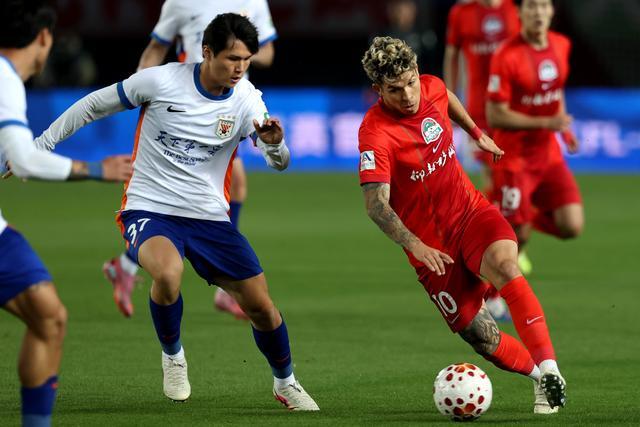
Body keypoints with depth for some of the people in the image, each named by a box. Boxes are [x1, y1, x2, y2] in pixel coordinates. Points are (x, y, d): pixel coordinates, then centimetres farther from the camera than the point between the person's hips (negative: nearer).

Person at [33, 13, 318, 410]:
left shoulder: (247, 100, -6)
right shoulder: (161, 80, -14)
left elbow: (280, 162, -10)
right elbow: (95, 105, -1)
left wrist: (274, 143, -34)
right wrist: (41, 144, 2)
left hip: (210, 217, 3)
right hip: (149, 210, -3)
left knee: (260, 304, 0)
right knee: (168, 273, -36)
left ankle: (286, 383, 29)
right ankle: (173, 355, -5)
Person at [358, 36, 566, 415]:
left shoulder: (432, 88, -3)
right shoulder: (375, 133, -21)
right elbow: (375, 203, -29)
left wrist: (477, 134, 34)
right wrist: (415, 245, -43)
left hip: (471, 212, 3)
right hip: (431, 246, -3)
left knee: (504, 264, -30)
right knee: (482, 338, -9)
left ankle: (549, 372, -33)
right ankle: (540, 373, 17)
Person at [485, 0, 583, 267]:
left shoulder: (561, 46, 2)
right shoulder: (507, 56, -18)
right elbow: (495, 116, -19)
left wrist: (564, 127, 12)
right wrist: (546, 123, -24)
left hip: (549, 154, 6)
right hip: (514, 157, -5)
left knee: (572, 227, -6)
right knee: (518, 236, -4)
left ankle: (528, 215, 23)